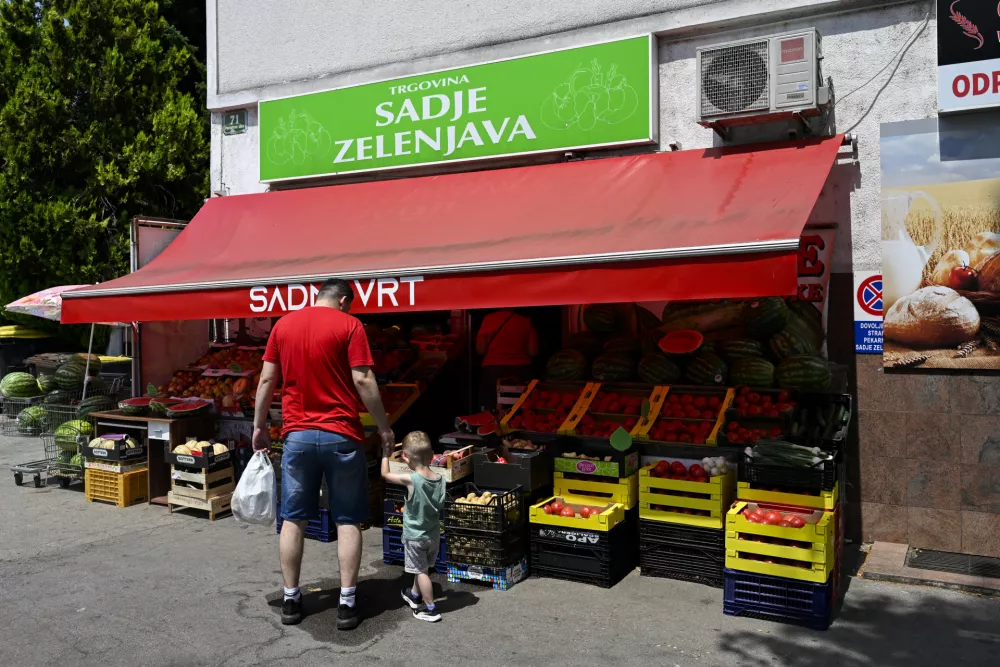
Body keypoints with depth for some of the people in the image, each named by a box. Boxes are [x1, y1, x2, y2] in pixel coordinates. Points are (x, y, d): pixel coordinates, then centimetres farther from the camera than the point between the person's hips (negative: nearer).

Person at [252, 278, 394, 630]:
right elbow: (363, 381, -11)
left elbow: (266, 380, 8)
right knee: (348, 520, 6)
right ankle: (346, 603, 8)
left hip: (297, 435, 3)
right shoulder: (349, 325, -5)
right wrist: (384, 427, -2)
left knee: (293, 518, 12)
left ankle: (291, 599, 19)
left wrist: (259, 427, 17)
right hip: (340, 435, -3)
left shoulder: (283, 324, 7)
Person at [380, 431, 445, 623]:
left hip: (415, 536, -6)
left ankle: (430, 609, 10)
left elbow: (385, 474, -10)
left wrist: (386, 454, 3)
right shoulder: (440, 479, -10)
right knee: (422, 568, 23)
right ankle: (414, 595, 44)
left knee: (420, 571, 6)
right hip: (434, 533, 6)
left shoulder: (411, 480, -25)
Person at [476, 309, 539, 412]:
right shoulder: (526, 321, 0)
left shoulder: (489, 319, -2)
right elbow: (533, 351, 1)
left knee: (490, 413, 2)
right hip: (521, 370, 1)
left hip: (493, 370, -1)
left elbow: (480, 349, 0)